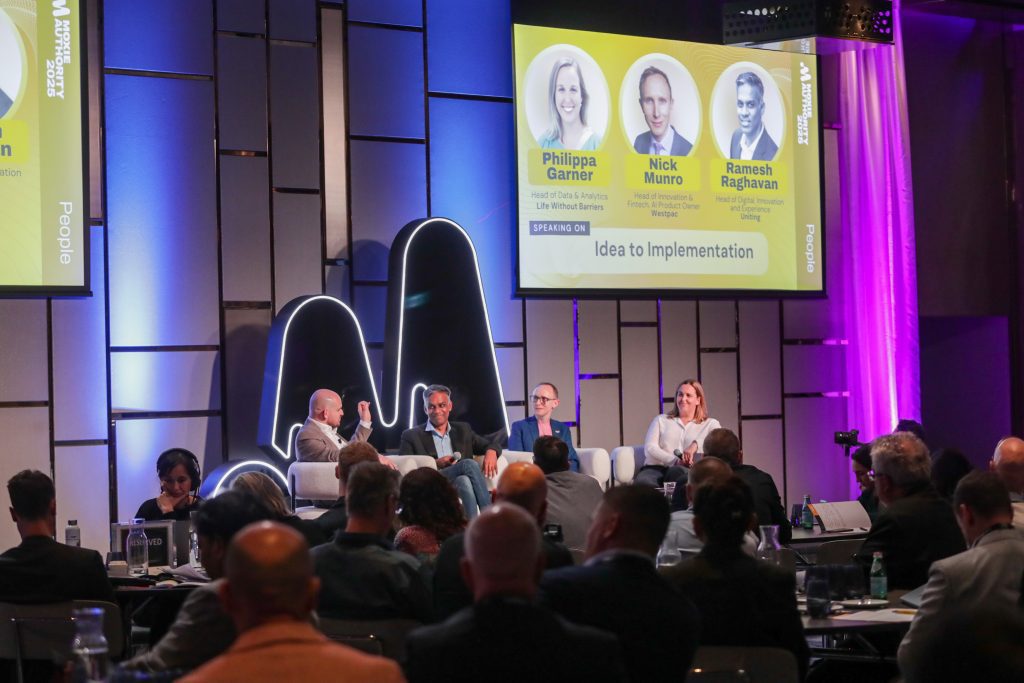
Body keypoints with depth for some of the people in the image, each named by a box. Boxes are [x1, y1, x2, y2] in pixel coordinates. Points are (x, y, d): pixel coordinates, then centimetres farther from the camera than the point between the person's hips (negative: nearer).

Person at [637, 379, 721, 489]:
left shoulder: (709, 424, 22)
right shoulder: (661, 420, 25)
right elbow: (649, 448, 9)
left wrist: (696, 444, -20)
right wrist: (675, 461, -9)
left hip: (686, 471, -1)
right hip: (655, 468, 1)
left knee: (678, 472, -41)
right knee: (643, 482, -38)